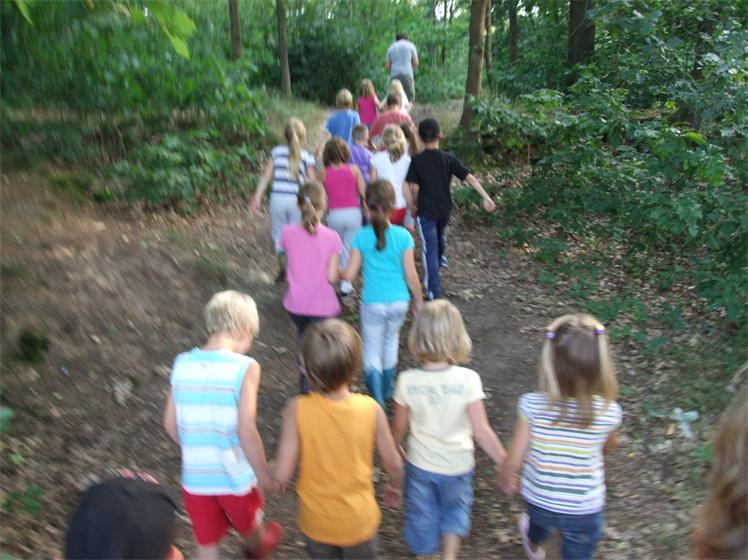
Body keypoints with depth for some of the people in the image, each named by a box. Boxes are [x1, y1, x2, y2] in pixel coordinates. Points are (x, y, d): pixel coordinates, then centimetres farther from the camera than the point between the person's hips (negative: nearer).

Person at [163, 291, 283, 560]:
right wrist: (265, 476, -12)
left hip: (195, 477, 2)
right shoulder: (245, 367, -21)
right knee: (250, 526, 30)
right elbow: (246, 431, -25)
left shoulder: (182, 363, -7)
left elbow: (170, 424, 1)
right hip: (235, 476, -2)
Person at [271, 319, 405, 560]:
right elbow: (393, 462, -9)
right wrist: (395, 486, 12)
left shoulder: (298, 410, -26)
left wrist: (272, 471, 1)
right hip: (359, 521, 0)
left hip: (317, 522, 0)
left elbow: (281, 475, -23)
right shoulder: (371, 409, -22)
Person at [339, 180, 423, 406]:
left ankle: (377, 398, 5)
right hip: (398, 301, 2)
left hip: (372, 303, -2)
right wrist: (419, 301, 6)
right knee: (391, 339, 26)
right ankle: (387, 390, 41)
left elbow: (350, 274, -9)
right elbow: (410, 274, -8)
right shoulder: (403, 236, -12)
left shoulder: (361, 236, -12)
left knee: (372, 348, 14)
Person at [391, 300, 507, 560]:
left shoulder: (407, 381, -20)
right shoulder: (468, 379, -24)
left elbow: (399, 427, -6)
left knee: (422, 518, 24)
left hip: (420, 466, 0)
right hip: (458, 466, 0)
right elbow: (482, 432, -21)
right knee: (455, 510, 30)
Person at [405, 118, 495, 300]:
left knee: (430, 249, -1)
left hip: (425, 211, -3)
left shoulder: (416, 160, -11)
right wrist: (486, 197, -11)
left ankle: (434, 291, -2)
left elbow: (414, 188, -12)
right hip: (444, 210, 3)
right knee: (440, 238, 30)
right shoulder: (448, 158, -5)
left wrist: (413, 208, 4)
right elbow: (469, 177, -11)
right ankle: (440, 261, 59)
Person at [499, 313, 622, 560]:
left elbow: (513, 461, -19)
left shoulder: (532, 405, -28)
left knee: (541, 520, 35)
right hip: (585, 512, -2)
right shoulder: (608, 412, -24)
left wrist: (506, 478, 2)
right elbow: (608, 447, -1)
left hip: (538, 501, 2)